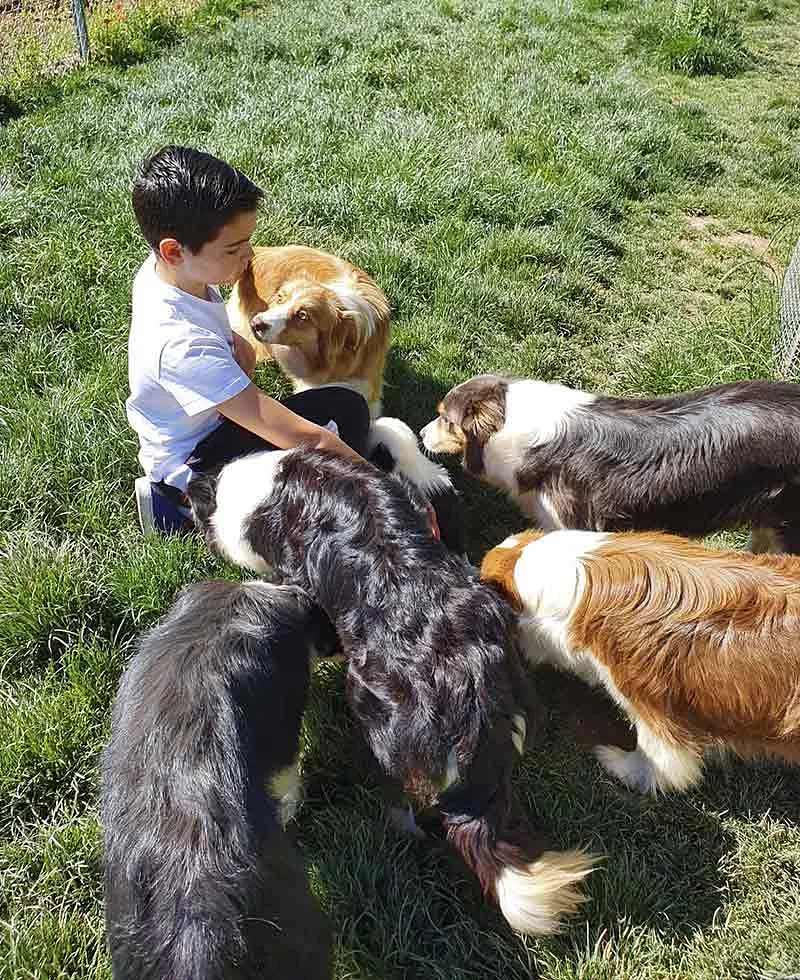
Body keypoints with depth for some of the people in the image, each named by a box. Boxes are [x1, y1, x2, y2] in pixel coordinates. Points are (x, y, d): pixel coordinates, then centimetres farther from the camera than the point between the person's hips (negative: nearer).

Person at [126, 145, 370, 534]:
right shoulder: (183, 345, -39)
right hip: (191, 464, -9)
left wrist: (237, 345, -6)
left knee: (347, 406, 2)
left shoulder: (160, 269, -13)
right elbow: (302, 438, -38)